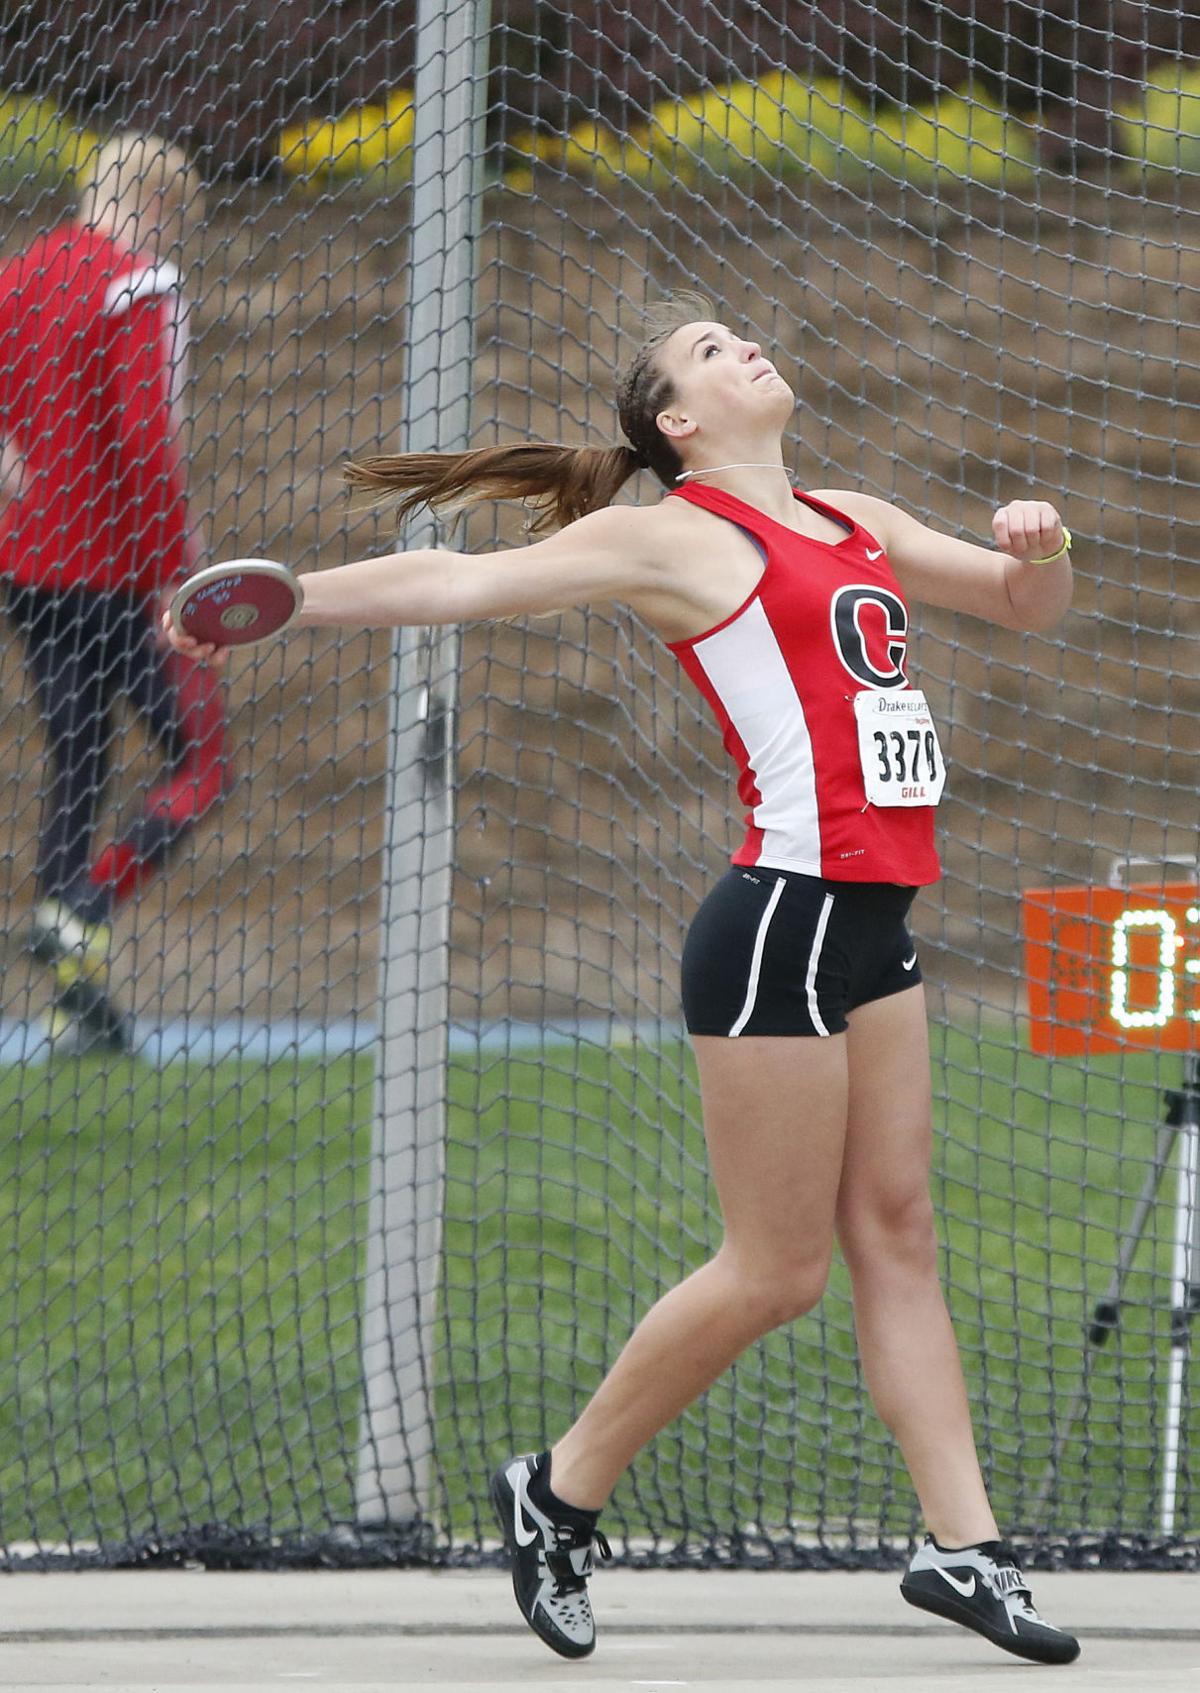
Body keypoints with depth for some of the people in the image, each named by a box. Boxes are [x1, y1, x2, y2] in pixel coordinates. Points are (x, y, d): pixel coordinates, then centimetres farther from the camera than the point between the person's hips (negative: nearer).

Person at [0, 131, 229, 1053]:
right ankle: (84, 911, -19)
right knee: (200, 761, 1)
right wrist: (173, 578, -18)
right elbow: (146, 445, -20)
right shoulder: (140, 291, -13)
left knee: (75, 764, 12)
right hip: (114, 572, -7)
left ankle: (77, 1000, 11)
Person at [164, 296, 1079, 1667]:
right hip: (781, 920, -7)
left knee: (895, 1231, 5)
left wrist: (1039, 550, 4)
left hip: (869, 931, 7)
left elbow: (1027, 608, 27)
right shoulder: (673, 536, -3)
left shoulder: (856, 524, 19)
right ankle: (561, 1492, 9)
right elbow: (462, 584, -5)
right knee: (775, 1267, -4)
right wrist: (271, 602, -12)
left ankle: (963, 1546, 4)